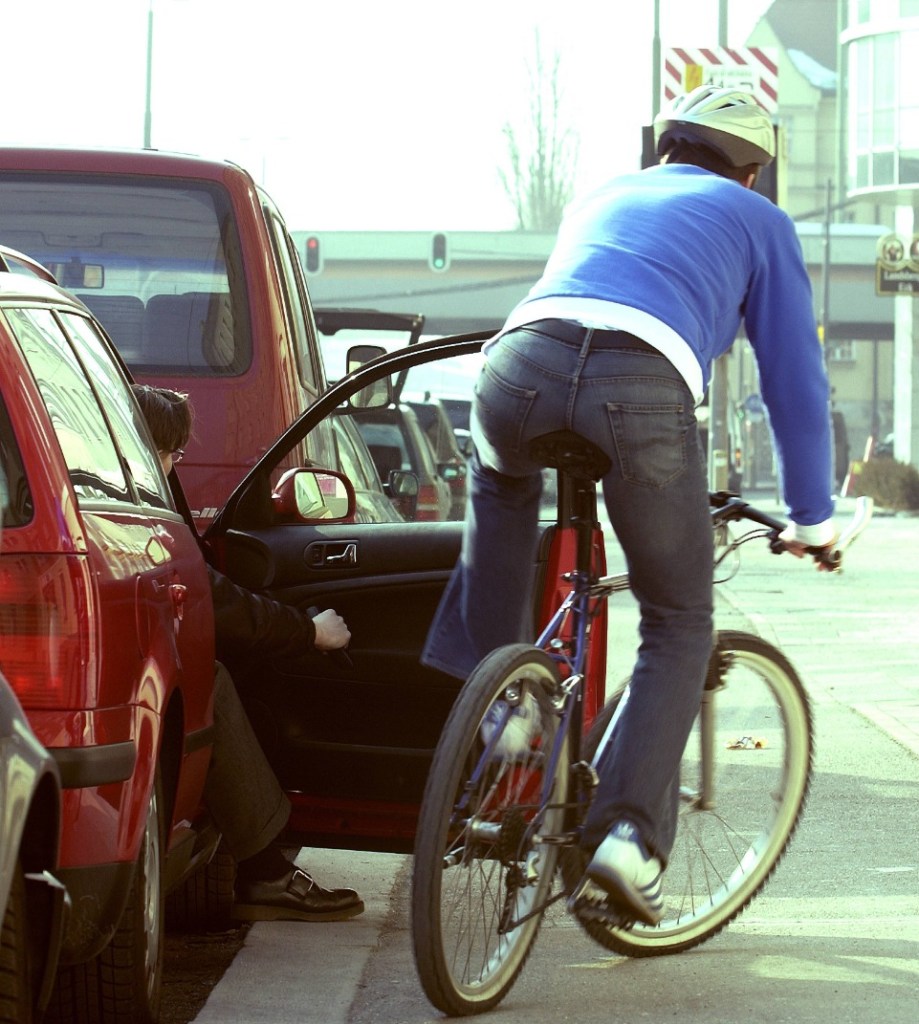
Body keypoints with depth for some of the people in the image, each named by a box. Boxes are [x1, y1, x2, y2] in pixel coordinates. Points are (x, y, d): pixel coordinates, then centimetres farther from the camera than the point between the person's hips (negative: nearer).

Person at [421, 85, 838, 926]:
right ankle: (629, 832, -1)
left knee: (501, 482, 39)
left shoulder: (601, 199, 40)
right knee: (680, 629, 14)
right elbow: (794, 380, 28)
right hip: (641, 385, -3)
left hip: (521, 363, 3)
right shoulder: (758, 222, 29)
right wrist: (813, 518, 39)